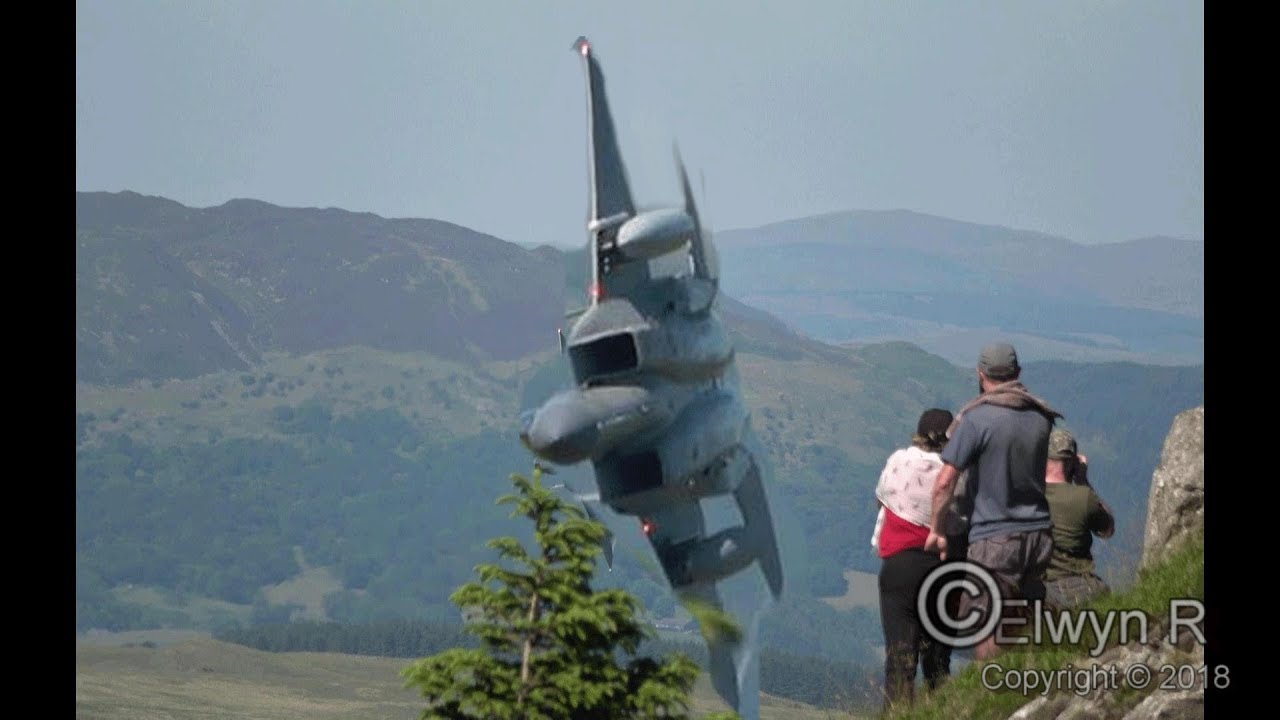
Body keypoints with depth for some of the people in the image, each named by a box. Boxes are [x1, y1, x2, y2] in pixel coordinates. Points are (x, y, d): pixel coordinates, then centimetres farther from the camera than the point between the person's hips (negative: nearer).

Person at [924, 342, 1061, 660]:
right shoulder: (1041, 417, 6)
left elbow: (945, 482, -13)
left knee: (986, 631, -2)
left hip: (994, 538, -6)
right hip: (1038, 535, 6)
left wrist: (937, 530, -1)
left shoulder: (977, 419, -12)